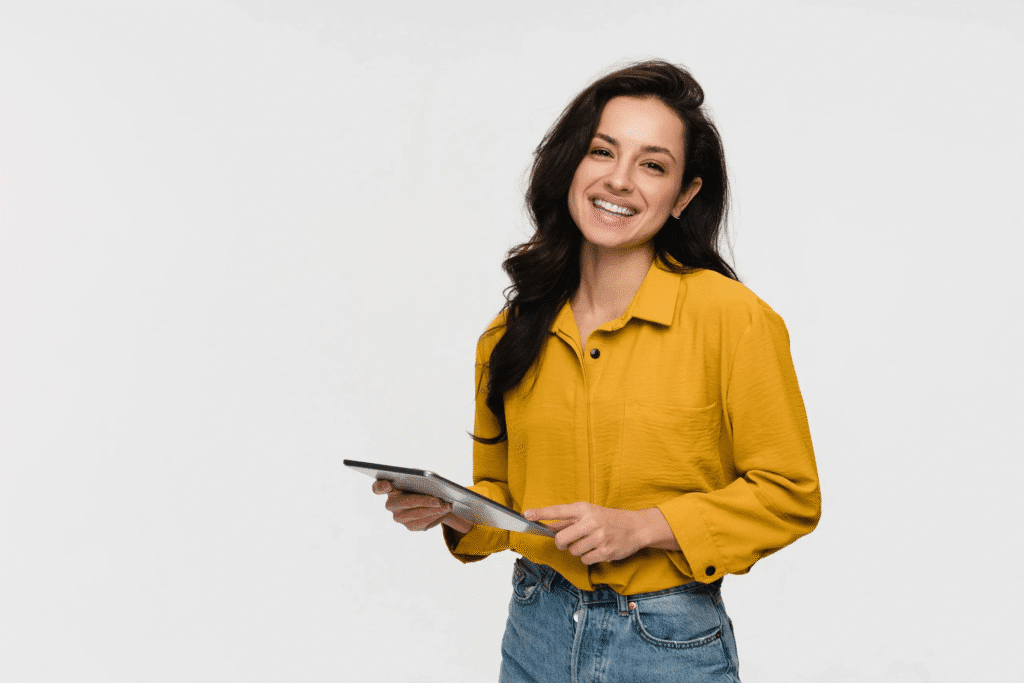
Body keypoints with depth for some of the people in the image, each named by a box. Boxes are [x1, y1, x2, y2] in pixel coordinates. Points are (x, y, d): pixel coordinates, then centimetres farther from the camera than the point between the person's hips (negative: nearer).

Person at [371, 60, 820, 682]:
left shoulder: (733, 318, -14)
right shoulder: (514, 332, 1)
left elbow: (788, 494, -9)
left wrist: (641, 527, -18)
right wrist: (451, 509, -9)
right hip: (535, 632, 4)